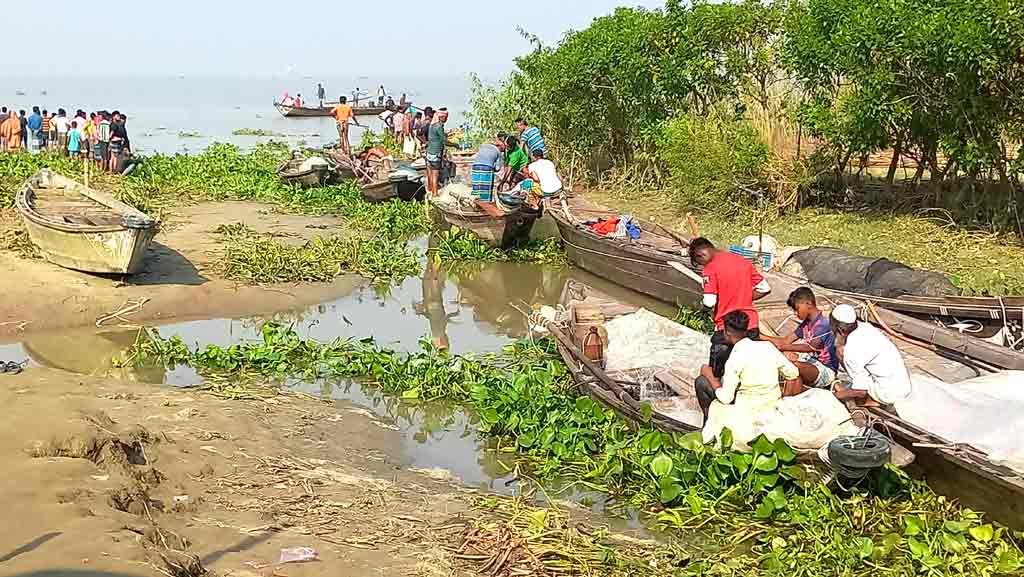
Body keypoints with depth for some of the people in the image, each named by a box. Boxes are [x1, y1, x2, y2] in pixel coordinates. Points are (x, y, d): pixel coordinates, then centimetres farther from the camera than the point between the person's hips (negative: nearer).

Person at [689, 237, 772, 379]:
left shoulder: (711, 268, -12)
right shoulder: (743, 261, 8)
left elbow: (710, 302, -18)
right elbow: (765, 288, 12)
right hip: (751, 325, 6)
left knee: (714, 376, 5)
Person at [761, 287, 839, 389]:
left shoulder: (823, 324, -18)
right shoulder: (806, 324, 9)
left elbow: (810, 347, -28)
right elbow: (787, 340, 6)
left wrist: (784, 347, -34)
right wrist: (762, 337, -3)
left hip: (826, 370, -9)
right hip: (813, 363, 9)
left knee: (795, 365, -34)